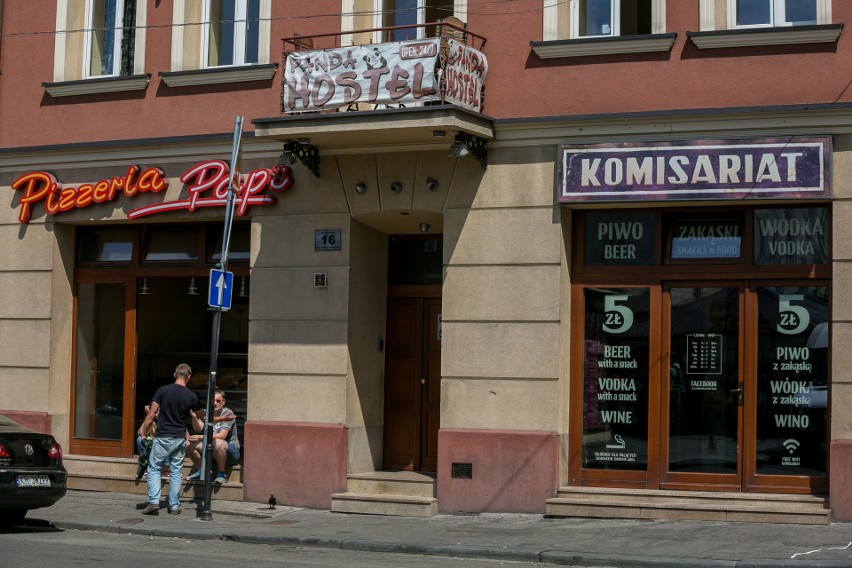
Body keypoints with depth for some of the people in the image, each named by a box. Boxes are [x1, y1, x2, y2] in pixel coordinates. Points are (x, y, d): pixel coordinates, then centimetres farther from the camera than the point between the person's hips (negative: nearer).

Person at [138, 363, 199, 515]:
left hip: (163, 437, -2)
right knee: (176, 471, 10)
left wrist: (143, 432, 4)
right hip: (180, 438, 2)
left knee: (154, 469, 6)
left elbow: (151, 415, -6)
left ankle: (153, 502, -7)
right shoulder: (192, 397, -1)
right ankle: (174, 506, 11)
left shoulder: (163, 390, -7)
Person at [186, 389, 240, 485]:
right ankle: (200, 471, 8)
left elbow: (222, 435, -24)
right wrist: (194, 418, -29)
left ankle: (221, 473, -19)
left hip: (230, 449, -6)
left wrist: (201, 437, -33)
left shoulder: (227, 413, -13)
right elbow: (198, 428, -9)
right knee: (189, 444, -11)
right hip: (212, 451, 6)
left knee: (217, 442, -38)